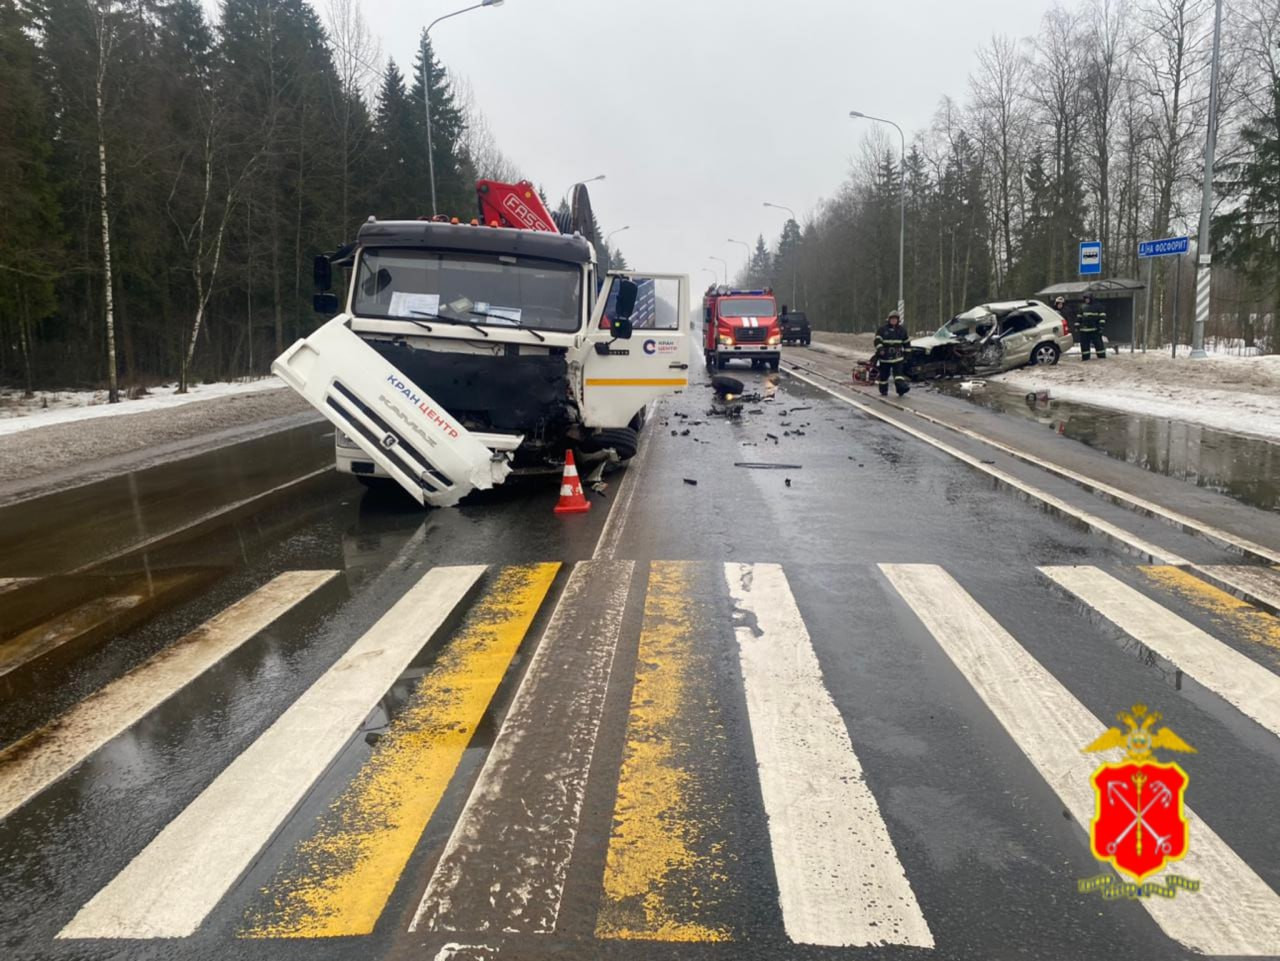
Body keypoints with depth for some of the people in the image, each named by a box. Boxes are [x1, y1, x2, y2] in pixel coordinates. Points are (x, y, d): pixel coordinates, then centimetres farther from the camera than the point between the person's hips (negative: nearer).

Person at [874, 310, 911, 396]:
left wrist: (906, 353, 12)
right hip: (884, 357, 0)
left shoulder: (902, 330, 8)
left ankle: (901, 388, -22)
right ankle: (883, 392, 17)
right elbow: (877, 340, -6)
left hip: (898, 357, 1)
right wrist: (880, 349, -22)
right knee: (883, 375, 6)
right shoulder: (882, 330, 0)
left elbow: (906, 342, 15)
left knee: (898, 373, -14)